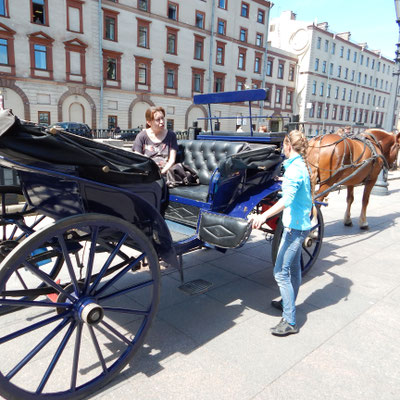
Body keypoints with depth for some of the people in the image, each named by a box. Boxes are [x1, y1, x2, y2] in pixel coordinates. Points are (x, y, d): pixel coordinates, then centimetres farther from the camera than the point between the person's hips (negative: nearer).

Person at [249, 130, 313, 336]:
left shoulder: (294, 169, -19)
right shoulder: (303, 166, 10)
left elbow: (287, 199, -35)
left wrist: (264, 216, -44)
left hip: (294, 226, -10)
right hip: (301, 224, 10)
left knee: (281, 272, -6)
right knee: (294, 267, 22)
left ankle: (289, 321, 3)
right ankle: (288, 304, 40)